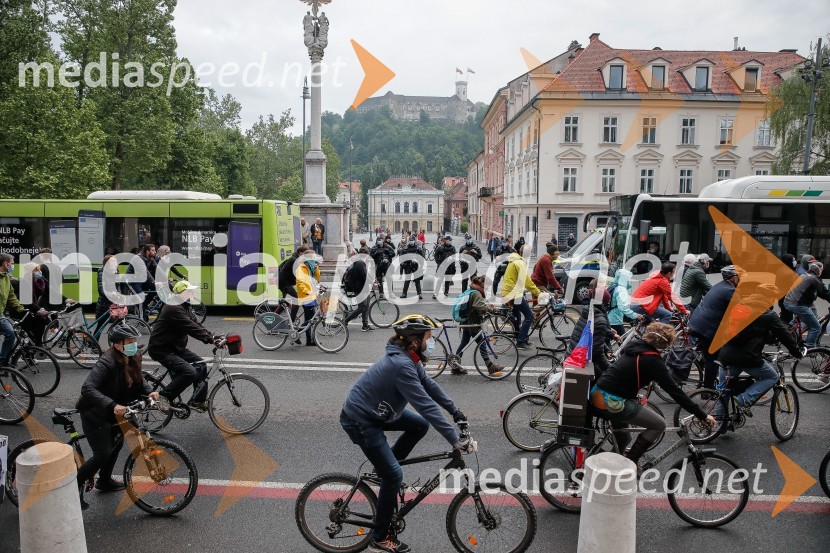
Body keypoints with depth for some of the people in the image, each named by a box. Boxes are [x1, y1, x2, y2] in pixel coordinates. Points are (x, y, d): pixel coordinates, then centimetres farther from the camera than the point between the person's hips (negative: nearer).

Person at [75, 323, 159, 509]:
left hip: (112, 412, 9)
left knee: (116, 443, 21)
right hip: (94, 413, -8)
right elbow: (87, 388, -40)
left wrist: (149, 391, -10)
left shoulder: (134, 359, -7)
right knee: (102, 454, -7)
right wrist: (112, 405, -48)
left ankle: (104, 481, 44)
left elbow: (139, 380, 10)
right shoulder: (107, 362, -32)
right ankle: (74, 488, 13)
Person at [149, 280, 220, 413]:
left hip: (175, 347, 10)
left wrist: (213, 337, -4)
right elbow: (191, 328, -29)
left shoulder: (183, 307, 11)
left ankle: (198, 401, 11)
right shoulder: (173, 308, -22)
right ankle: (165, 396, -6)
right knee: (190, 372, -23)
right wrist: (211, 339, -31)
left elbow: (195, 325, 8)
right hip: (161, 350, -10)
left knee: (201, 366, 3)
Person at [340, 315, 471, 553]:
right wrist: (455, 440, -30)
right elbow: (426, 405, -33)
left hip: (378, 411, 9)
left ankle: (384, 467, 19)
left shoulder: (408, 358, -1)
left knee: (420, 425, 8)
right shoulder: (401, 365, -30)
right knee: (394, 475, -6)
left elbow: (429, 385, 11)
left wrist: (454, 410, 8)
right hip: (360, 420, -9)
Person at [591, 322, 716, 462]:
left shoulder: (634, 346, 11)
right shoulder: (653, 361, -11)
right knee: (659, 425, 4)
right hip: (611, 404, -8)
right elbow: (675, 391, -11)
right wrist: (703, 416, -6)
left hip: (596, 395, 8)